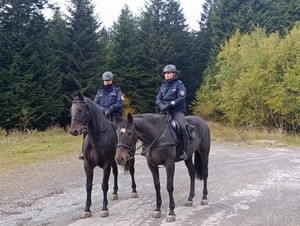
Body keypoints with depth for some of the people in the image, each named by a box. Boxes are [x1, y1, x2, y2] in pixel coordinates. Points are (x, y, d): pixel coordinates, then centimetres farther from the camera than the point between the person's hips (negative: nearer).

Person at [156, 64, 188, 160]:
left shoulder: (179, 84, 0)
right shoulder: (163, 86, 19)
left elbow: (181, 99, -12)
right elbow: (158, 99, 14)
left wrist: (169, 105, -20)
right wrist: (161, 105, -9)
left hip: (177, 111, -6)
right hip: (165, 111, 6)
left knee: (183, 127, -29)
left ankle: (184, 151, -21)